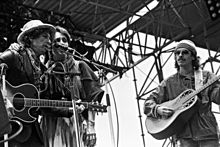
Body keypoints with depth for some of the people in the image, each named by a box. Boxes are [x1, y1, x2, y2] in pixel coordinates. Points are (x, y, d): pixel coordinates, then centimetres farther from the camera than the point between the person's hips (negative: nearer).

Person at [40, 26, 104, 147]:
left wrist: (90, 126, -6)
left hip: (79, 122, 1)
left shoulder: (80, 66, 12)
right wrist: (68, 111, -16)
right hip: (54, 122, -1)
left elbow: (91, 98, 5)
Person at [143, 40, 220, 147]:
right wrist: (158, 109, -8)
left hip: (207, 134, 1)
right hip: (183, 136, 0)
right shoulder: (169, 83, 14)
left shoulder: (206, 77, 13)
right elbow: (148, 104, 12)